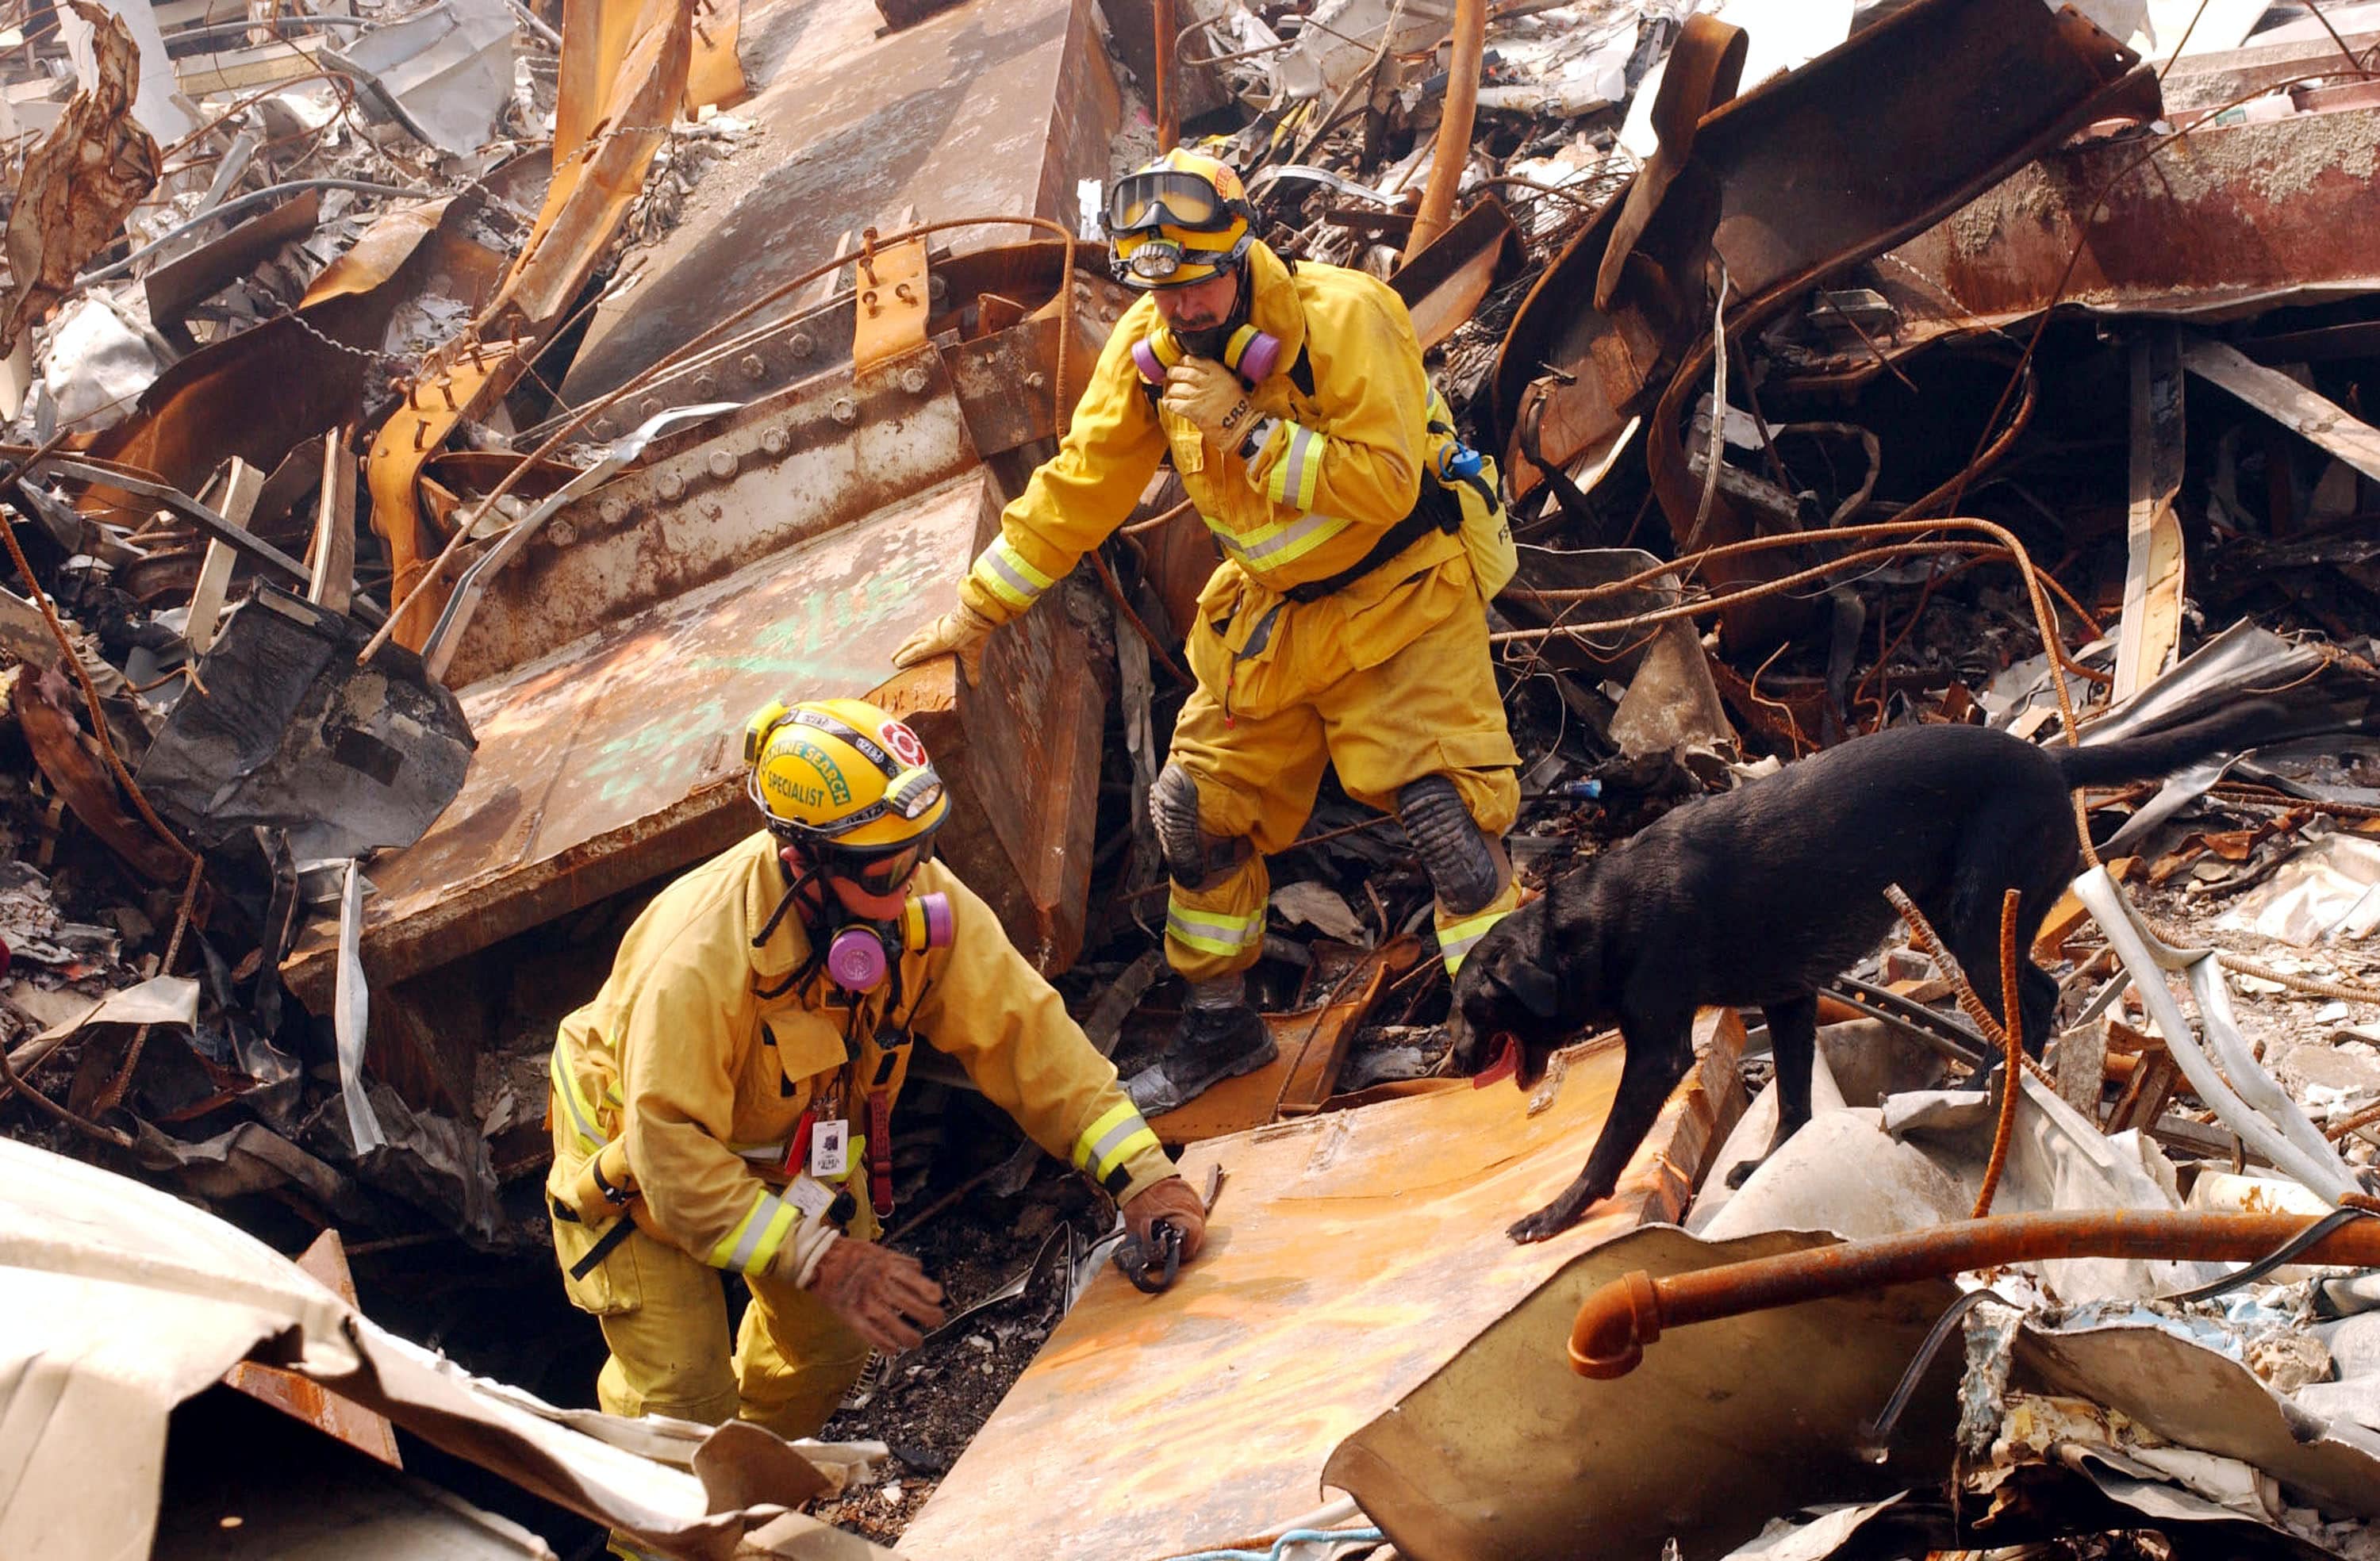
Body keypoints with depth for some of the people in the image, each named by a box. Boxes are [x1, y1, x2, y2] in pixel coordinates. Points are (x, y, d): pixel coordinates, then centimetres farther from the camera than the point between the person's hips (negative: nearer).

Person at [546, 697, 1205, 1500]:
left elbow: (1021, 1030, -22)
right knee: (683, 1395, -10)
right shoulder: (695, 959, -43)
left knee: (830, 1342, 12)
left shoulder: (923, 903, -26)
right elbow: (674, 1156, -40)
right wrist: (825, 1261, -47)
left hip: (802, 1145, 6)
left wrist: (1141, 1173, -31)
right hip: (639, 1162, -5)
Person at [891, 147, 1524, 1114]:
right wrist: (979, 607, 3)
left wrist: (1248, 429, -31)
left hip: (1396, 602, -6)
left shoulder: (1342, 318, -23)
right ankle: (1219, 1028, 26)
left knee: (1448, 812, -18)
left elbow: (1385, 484, -29)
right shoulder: (1148, 348, -6)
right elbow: (1078, 488, 3)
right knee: (1200, 812, 8)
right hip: (1270, 617, 6)